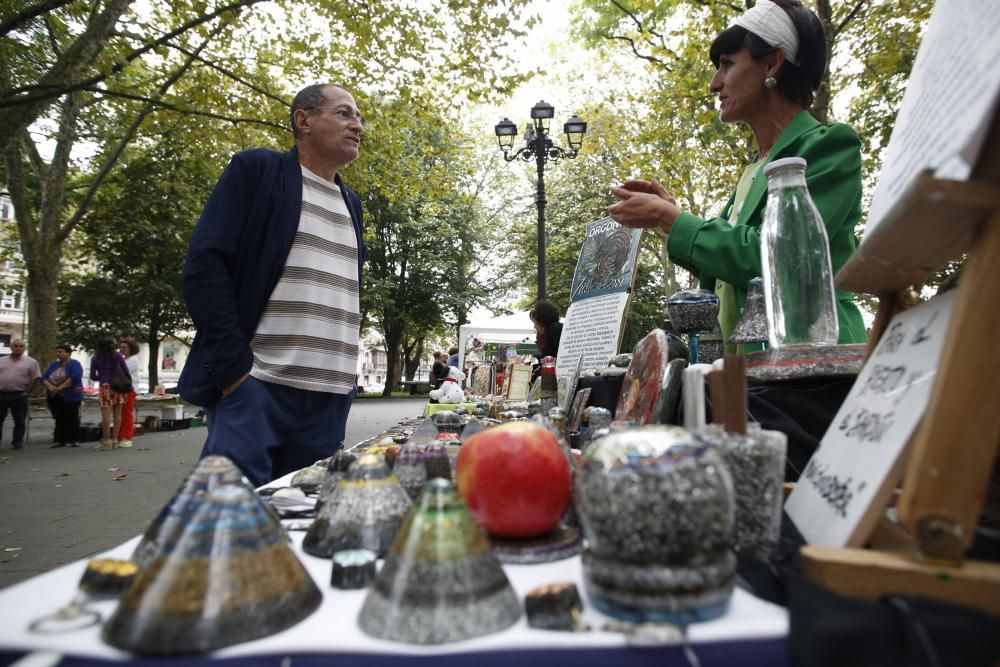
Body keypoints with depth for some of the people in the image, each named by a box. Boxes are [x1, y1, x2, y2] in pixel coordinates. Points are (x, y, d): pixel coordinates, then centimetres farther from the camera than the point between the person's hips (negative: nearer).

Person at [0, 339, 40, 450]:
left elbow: (33, 379, -1)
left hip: (19, 396, -3)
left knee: (20, 421, 3)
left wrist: (25, 392, -4)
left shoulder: (31, 362, 1)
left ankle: (17, 442, 13)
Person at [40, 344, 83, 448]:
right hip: (54, 397, 6)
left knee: (72, 419, -2)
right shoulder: (53, 365, 15)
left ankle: (75, 440, 3)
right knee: (59, 419, 9)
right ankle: (60, 440, 14)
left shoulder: (74, 364, -4)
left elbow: (75, 378, -21)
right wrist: (50, 386, -14)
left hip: (70, 397, -6)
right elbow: (44, 378, 7)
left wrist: (60, 387, -22)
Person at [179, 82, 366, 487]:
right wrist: (235, 367, -14)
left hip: (331, 396, 6)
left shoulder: (351, 203, 19)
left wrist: (346, 375, 11)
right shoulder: (256, 169, 2)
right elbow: (204, 264, -7)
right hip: (255, 385, -5)